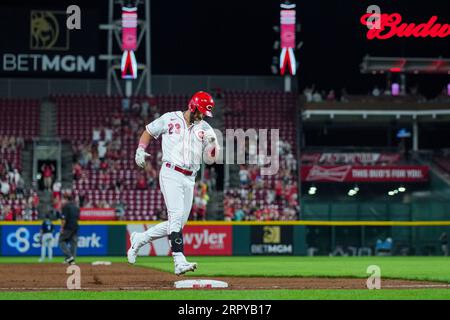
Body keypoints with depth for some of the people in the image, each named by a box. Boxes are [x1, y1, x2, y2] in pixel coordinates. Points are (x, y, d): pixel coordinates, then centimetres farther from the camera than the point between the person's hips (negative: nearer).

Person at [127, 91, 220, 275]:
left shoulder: (205, 129, 11)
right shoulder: (170, 119, 3)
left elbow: (211, 159, 7)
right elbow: (149, 131, 16)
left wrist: (212, 143, -14)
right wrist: (140, 150, 0)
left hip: (189, 179, 5)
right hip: (171, 174, -5)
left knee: (177, 224, 5)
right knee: (176, 216, -19)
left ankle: (139, 239, 25)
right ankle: (180, 262, -27)